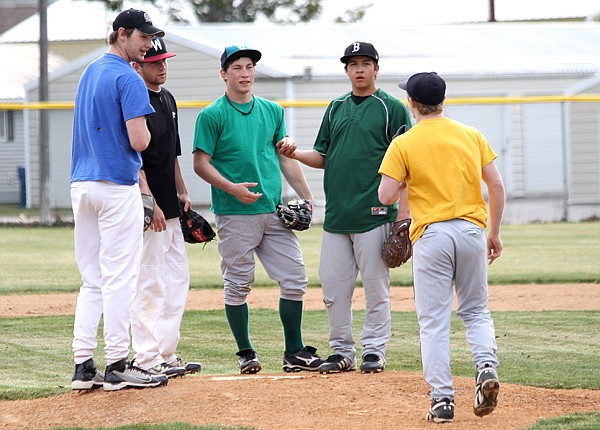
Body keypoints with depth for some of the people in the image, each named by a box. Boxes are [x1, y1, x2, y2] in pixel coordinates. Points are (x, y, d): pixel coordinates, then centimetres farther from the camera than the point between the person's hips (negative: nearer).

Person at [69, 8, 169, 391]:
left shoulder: (90, 73, 16)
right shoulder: (129, 79, -12)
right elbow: (139, 142, -18)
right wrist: (146, 129, 3)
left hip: (82, 184, 8)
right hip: (117, 187, -8)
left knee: (92, 280, 10)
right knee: (119, 277, -4)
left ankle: (83, 365, 6)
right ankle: (117, 366, -3)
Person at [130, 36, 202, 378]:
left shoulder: (167, 99, 16)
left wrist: (182, 193, 17)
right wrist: (150, 202, -22)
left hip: (170, 208, 10)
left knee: (178, 279, 12)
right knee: (150, 283, -8)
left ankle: (166, 353, 18)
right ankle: (147, 359, -4)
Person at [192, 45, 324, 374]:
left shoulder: (272, 111, 14)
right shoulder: (212, 115, -2)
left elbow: (286, 157, 18)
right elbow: (201, 164, -5)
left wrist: (307, 197, 10)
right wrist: (233, 188, -18)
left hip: (274, 211, 5)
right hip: (235, 214, -5)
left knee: (295, 279, 1)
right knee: (238, 285, 0)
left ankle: (294, 352, 10)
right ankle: (246, 353, 12)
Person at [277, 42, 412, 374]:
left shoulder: (392, 108, 0)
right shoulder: (336, 108, 16)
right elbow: (322, 157, 19)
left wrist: (404, 210, -11)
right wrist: (296, 154, -2)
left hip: (374, 213, -5)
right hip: (336, 215, 5)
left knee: (375, 286, -2)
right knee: (333, 285, 5)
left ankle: (374, 350, 6)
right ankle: (342, 351, 13)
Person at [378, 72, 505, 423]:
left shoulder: (404, 144, -2)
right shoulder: (472, 136, 7)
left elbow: (386, 195, -8)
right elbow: (497, 185, 4)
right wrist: (495, 233, 13)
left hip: (431, 233, -3)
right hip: (472, 230, 3)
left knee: (434, 321, 2)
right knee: (476, 311, 17)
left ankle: (443, 399, -3)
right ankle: (487, 365, -9)